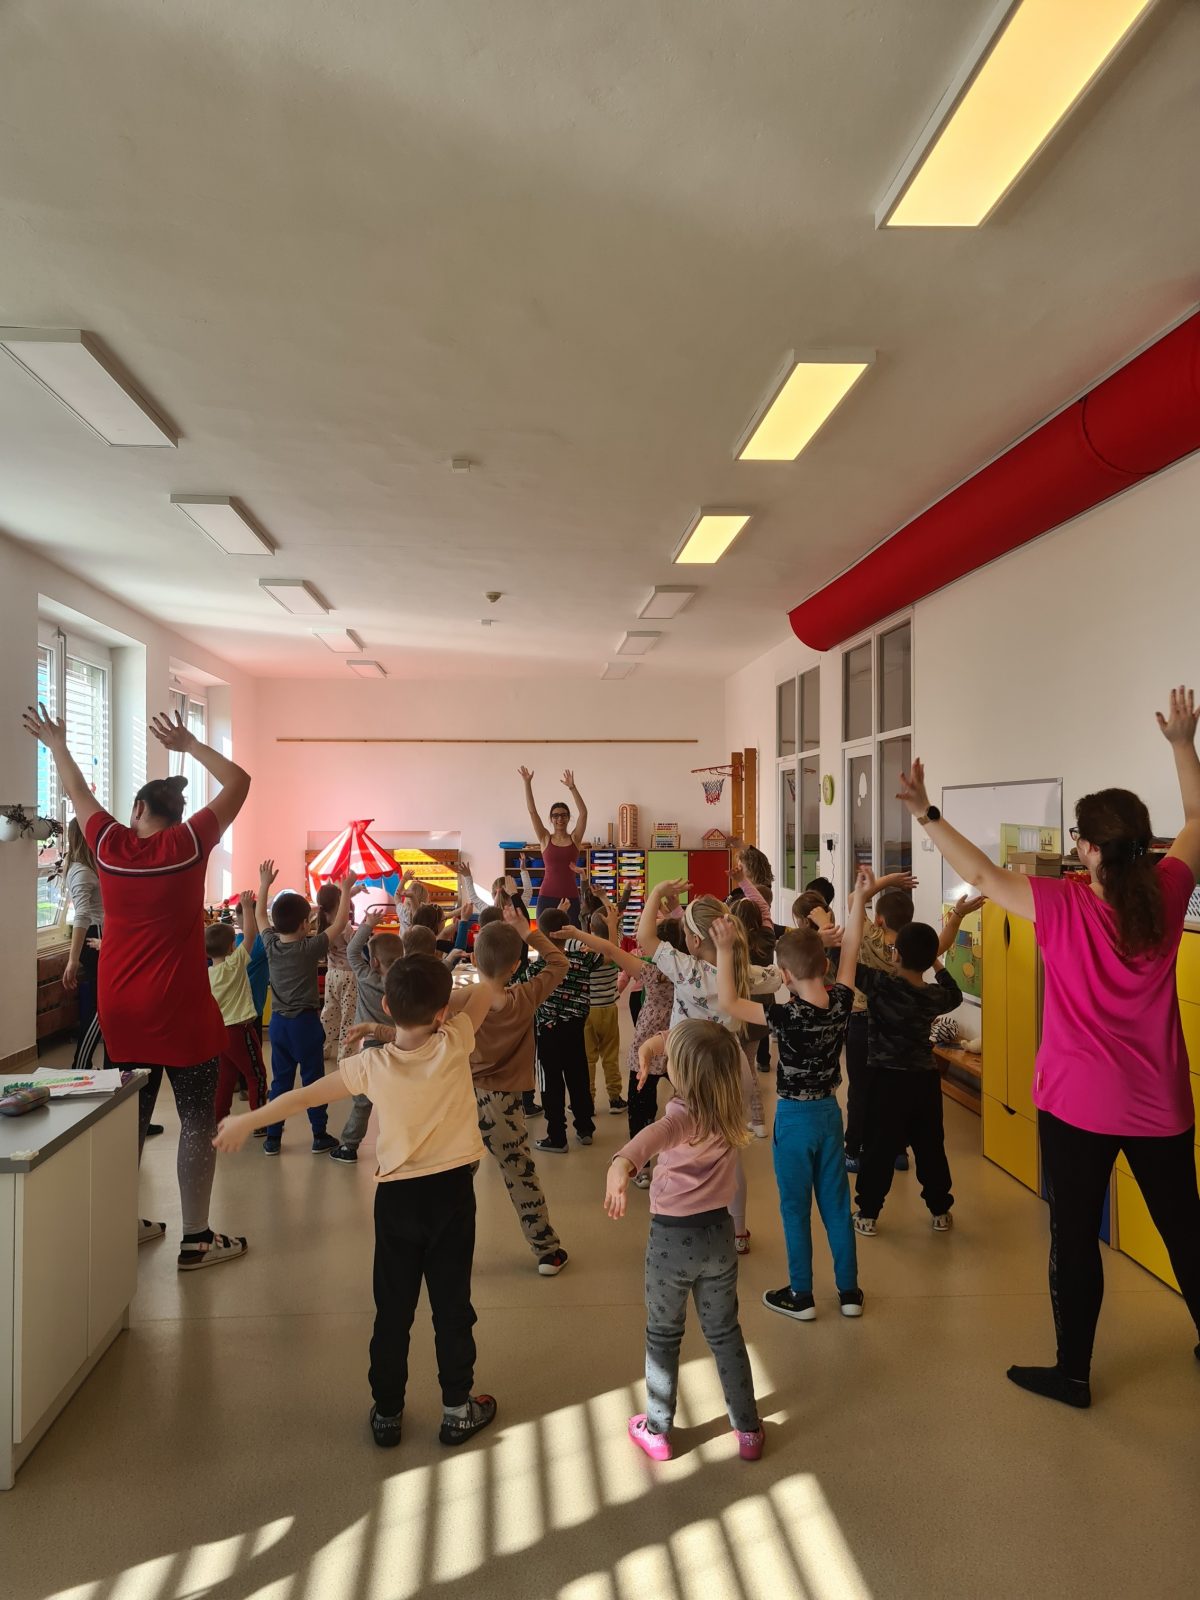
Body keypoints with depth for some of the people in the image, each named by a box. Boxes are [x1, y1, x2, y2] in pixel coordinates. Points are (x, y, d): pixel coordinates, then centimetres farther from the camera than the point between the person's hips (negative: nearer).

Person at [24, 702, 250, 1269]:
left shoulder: (109, 844, -1)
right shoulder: (189, 844, -10)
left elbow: (77, 793, 17)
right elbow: (239, 780, -2)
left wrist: (57, 745, 31)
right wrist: (188, 744, 5)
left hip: (121, 1011, 5)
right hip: (182, 1012, -5)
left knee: (130, 1117, 18)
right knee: (197, 1121, 4)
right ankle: (196, 1239, 9)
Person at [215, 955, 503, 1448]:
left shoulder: (371, 1066, -13)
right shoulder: (454, 1044, -15)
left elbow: (303, 1097, -4)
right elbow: (486, 989, -1)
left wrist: (246, 1121, 11)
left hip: (397, 1195, 0)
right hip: (453, 1190, 0)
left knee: (393, 1309, 14)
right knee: (452, 1304, 12)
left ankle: (387, 1412, 27)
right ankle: (458, 1409, 23)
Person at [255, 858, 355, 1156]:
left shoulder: (270, 944, -2)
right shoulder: (311, 947, -16)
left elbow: (261, 915, 14)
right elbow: (340, 923, -11)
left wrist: (265, 884, 21)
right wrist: (346, 890, -3)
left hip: (278, 1022, 5)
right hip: (306, 1022, -5)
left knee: (280, 1080, 12)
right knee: (313, 1079, 5)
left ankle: (273, 1138, 15)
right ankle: (320, 1137, 12)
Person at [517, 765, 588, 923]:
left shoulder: (575, 839, 5)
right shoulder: (545, 839, 6)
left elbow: (583, 813, -8)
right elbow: (532, 811, -1)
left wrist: (572, 787, -17)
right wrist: (527, 783, -9)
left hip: (570, 897, 0)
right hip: (547, 896, 0)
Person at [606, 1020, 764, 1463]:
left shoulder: (684, 1114, -26)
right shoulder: (731, 1111, -6)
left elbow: (657, 1134, -51)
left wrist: (622, 1164, -68)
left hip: (672, 1239, -5)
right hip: (719, 1234, 5)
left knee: (663, 1337, 17)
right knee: (725, 1333, 22)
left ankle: (656, 1431, 32)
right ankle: (748, 1430, 31)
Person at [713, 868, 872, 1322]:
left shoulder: (786, 1015, -25)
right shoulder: (842, 1001, -11)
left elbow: (727, 1003, -23)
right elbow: (850, 950, 1)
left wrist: (724, 952, -23)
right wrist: (859, 898, 6)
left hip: (794, 1117, -5)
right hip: (829, 1112, 5)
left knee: (795, 1208, 8)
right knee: (836, 1203, 15)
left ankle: (801, 1296, 19)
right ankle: (849, 1290, 25)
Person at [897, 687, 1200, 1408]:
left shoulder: (1064, 906, -18)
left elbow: (981, 874, -15)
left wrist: (927, 813, -12)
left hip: (1079, 1104, -4)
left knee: (1075, 1237, 9)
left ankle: (1073, 1372, 22)